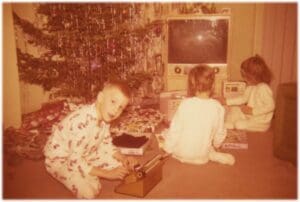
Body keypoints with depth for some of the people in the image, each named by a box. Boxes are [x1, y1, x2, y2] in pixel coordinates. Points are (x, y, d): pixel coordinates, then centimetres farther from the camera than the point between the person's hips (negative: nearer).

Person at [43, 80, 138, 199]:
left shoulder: (104, 116, -11)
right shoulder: (82, 122, -37)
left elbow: (106, 144, 2)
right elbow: (75, 161, -33)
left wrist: (123, 159, -15)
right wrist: (107, 174, -28)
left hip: (84, 155, 8)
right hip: (59, 159, -7)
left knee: (121, 166, 2)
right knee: (89, 191, -27)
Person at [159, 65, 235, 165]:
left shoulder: (185, 103, -18)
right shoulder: (218, 107, -10)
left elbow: (175, 130, -13)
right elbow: (220, 133, 2)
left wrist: (167, 147, 3)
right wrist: (214, 146, 23)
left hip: (181, 153, -4)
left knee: (164, 134, 22)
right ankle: (213, 155, 11)